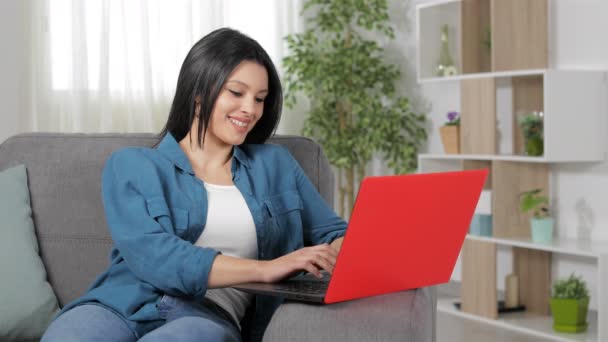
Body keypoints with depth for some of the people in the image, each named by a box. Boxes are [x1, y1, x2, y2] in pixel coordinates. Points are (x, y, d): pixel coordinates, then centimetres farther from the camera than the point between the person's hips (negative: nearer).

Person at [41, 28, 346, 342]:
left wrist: (342, 252, -4)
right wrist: (264, 269, -18)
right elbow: (151, 255, -7)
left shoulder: (275, 165, 21)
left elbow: (331, 233, 23)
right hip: (126, 306, -1)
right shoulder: (131, 165, 9)